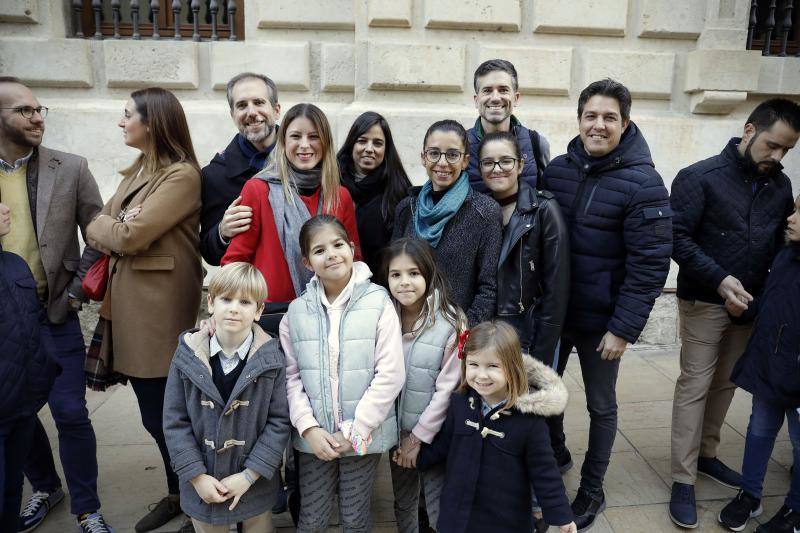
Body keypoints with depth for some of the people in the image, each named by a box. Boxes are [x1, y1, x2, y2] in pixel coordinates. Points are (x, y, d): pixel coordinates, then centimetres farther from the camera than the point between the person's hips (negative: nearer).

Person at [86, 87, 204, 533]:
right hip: (130, 308, 8)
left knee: (166, 415, 4)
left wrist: (112, 227, -1)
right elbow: (97, 227, 11)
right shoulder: (138, 170, 16)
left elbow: (130, 236, -20)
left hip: (161, 312, -8)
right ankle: (178, 495, 36)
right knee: (156, 414, 17)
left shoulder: (182, 175, -14)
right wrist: (116, 224, -10)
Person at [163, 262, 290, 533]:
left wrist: (249, 475, -14)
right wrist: (197, 476, -10)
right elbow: (175, 421, -5)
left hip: (255, 484, -1)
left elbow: (279, 421, -11)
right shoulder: (188, 355, -9)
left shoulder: (271, 358, -12)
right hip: (203, 484, 1)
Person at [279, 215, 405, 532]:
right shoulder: (297, 310, -1)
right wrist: (308, 427, -12)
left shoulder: (378, 302, -10)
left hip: (364, 436, -2)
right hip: (314, 436, 2)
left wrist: (355, 431, -13)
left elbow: (390, 375, -13)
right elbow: (291, 375, -1)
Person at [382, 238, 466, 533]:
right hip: (397, 432, 4)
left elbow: (448, 388, -15)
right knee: (403, 505, 20)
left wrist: (419, 437, -11)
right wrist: (402, 436, -3)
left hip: (434, 436, -4)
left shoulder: (451, 323, -16)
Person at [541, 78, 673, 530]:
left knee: (601, 405, 13)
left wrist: (624, 328, -16)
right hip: (552, 310, 4)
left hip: (601, 319, -4)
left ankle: (592, 490, 33)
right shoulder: (558, 169, 0)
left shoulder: (643, 182, -13)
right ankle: (554, 451, 45)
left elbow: (650, 265, -14)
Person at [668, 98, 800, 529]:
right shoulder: (700, 178, -10)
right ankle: (683, 480, 6)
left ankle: (706, 454, 32)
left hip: (750, 304, 6)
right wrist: (720, 279, -23)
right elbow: (677, 237, -14)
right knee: (695, 386, -2)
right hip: (704, 303, -5)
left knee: (726, 384, 14)